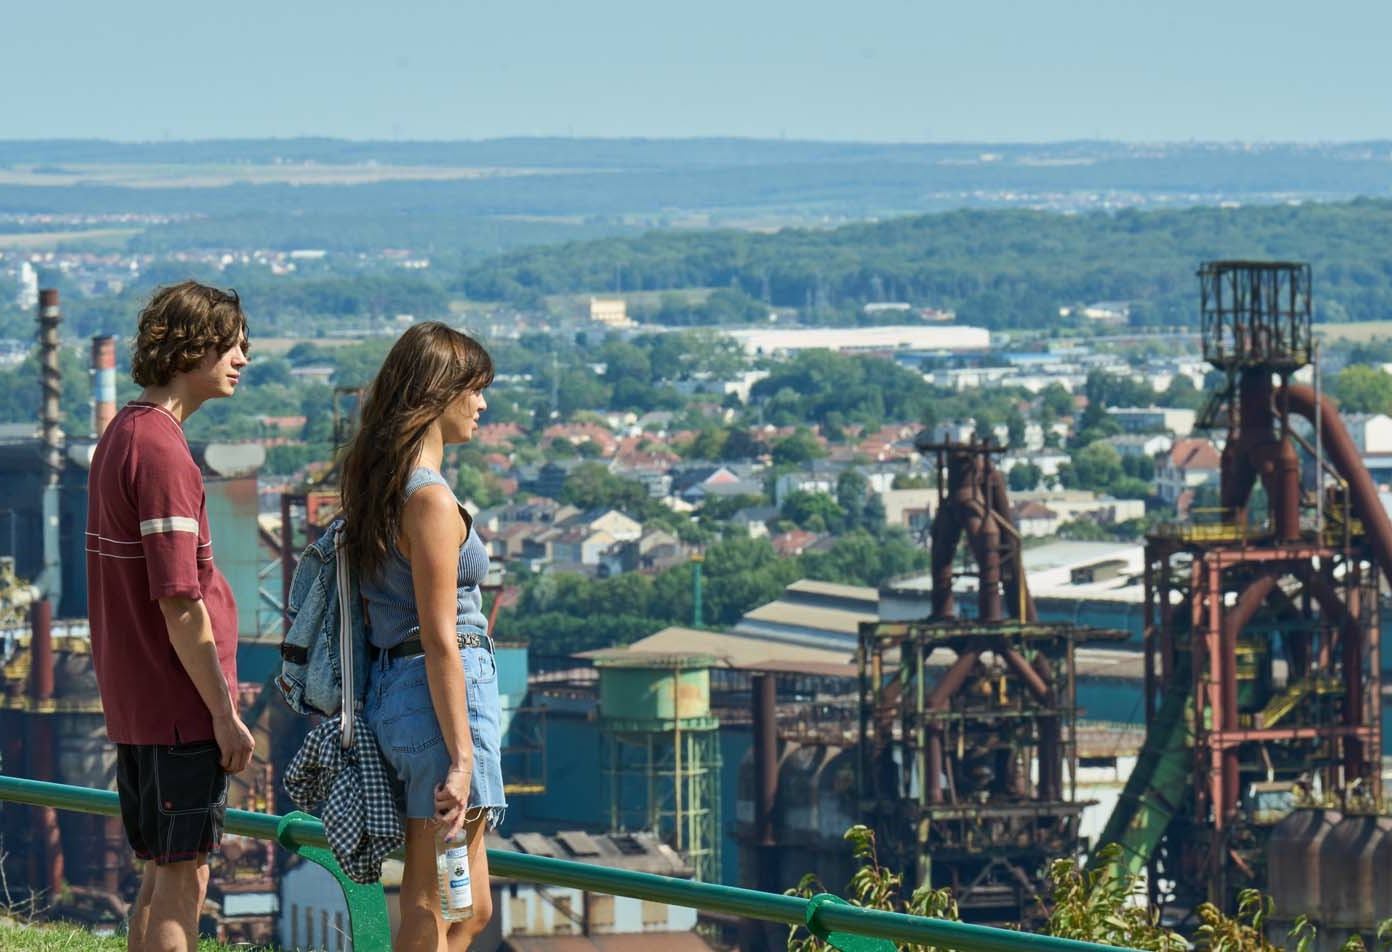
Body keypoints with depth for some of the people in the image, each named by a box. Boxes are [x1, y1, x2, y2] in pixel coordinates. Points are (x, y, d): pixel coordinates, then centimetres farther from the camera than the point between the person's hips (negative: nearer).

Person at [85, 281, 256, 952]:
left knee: (163, 874, 15)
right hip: (180, 705, -10)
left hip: (132, 699, 10)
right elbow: (179, 602, -21)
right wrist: (225, 713, -16)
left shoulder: (121, 436, 13)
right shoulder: (162, 452, -18)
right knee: (183, 879, -4)